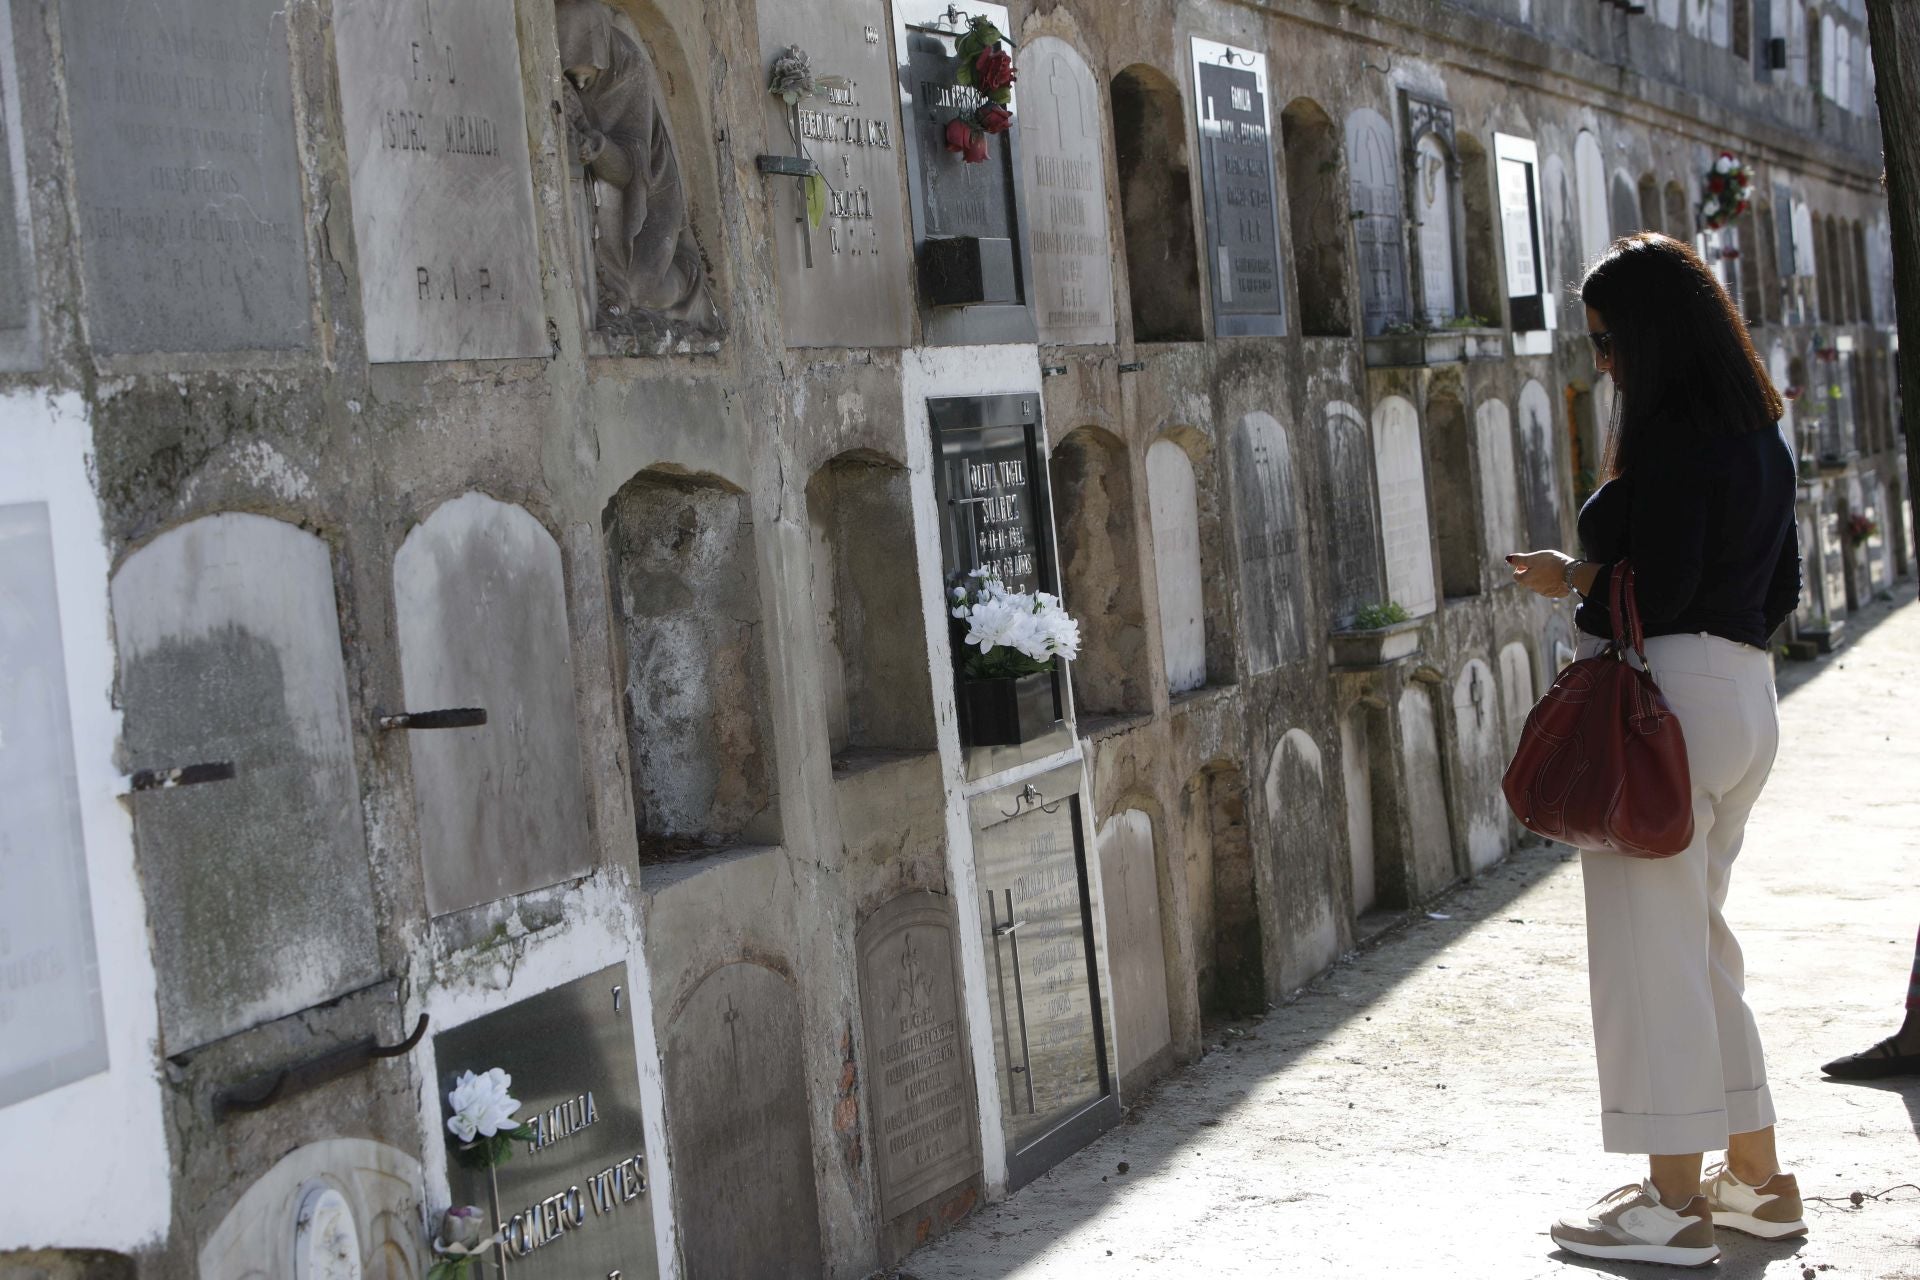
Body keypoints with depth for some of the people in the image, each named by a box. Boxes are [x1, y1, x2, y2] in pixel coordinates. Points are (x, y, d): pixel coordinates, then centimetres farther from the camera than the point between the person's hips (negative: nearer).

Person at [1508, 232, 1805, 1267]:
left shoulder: (1673, 440, -16)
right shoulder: (1759, 436, 13)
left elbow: (1654, 595, -20)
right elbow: (1780, 588, 17)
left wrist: (1571, 580, -4)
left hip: (1665, 700, -10)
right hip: (1745, 697, 10)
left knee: (1651, 945, -2)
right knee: (1699, 939, 18)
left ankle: (1675, 1203, 5)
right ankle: (1756, 1180, 24)